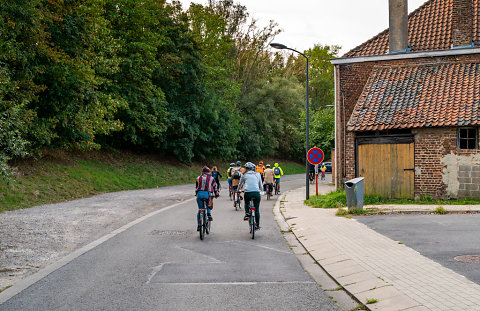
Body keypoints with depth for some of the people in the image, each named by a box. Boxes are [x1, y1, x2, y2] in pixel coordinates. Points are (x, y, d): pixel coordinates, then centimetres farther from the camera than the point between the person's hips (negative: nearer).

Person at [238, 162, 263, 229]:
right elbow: (261, 185, 23)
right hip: (256, 193, 1)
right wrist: (261, 189, 45)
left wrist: (238, 190, 47)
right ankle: (257, 225, 16)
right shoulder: (257, 174, 16)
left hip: (248, 193, -1)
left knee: (246, 204, 31)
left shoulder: (244, 175, 13)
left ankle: (247, 213, 8)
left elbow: (240, 185, 27)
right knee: (257, 209, 14)